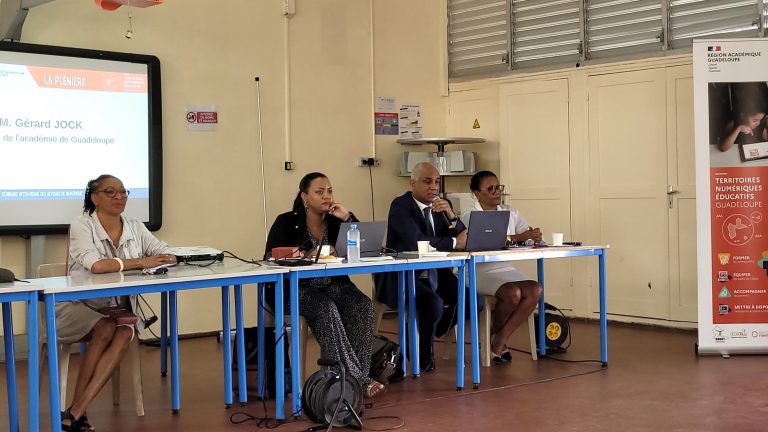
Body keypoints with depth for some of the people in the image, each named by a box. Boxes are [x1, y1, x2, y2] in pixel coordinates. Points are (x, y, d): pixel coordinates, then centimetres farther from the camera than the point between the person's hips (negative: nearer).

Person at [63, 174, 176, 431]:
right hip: (78, 307, -4)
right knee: (106, 328, -33)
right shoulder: (81, 226, -9)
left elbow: (167, 255, 2)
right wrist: (141, 262, -24)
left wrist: (167, 259, -22)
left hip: (118, 309, 4)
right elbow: (95, 265, -26)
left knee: (124, 333, -28)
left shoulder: (135, 228, 8)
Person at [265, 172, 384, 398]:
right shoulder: (286, 222, 0)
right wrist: (309, 255, -20)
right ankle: (355, 379, -31)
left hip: (332, 285, 4)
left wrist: (348, 218, -7)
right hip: (296, 288, -4)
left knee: (362, 305, -26)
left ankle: (358, 376, -25)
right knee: (327, 309, -34)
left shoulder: (336, 221, 10)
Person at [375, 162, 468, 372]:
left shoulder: (442, 206, 11)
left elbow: (462, 237, 2)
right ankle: (424, 355, -3)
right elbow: (416, 241, -25)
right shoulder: (400, 206, -10)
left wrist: (451, 216, -16)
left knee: (472, 299, -12)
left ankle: (425, 338, 14)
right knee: (434, 304, -32)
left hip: (434, 275, 7)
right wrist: (454, 243, -21)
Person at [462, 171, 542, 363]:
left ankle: (499, 340, -11)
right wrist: (516, 238, -27)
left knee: (535, 290, -22)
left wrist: (536, 237, -20)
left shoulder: (511, 214, 14)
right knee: (513, 293, -31)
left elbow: (530, 236, 5)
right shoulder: (470, 217, -3)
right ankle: (494, 335, -1)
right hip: (481, 272, -6)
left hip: (506, 270, 6)